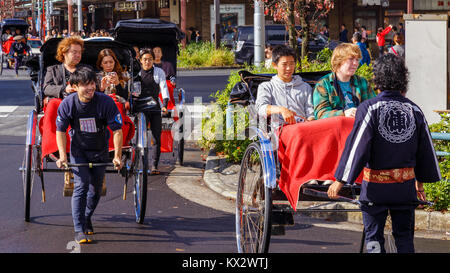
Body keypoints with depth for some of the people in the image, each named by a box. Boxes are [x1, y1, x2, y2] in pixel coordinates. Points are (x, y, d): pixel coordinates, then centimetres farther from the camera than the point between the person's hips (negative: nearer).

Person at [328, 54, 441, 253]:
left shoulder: (369, 109, -12)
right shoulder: (414, 110, 1)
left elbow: (356, 147, -13)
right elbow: (425, 150, 9)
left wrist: (339, 181, -6)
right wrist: (420, 181, 23)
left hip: (376, 186, -3)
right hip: (405, 185, 3)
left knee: (374, 238, 6)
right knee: (404, 236, 13)